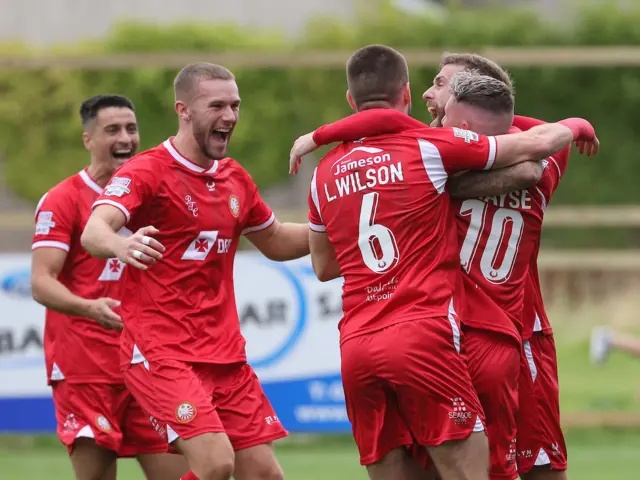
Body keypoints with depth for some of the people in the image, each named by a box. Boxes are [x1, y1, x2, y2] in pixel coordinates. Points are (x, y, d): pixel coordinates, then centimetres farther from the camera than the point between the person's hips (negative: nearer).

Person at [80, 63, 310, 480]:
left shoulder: (236, 179, 12)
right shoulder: (147, 171, -8)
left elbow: (276, 243, 30)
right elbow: (95, 230, -26)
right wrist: (121, 246, -49)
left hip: (225, 353, 7)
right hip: (160, 351, -7)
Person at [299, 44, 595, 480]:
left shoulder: (325, 173, 15)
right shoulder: (429, 147, 0)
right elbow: (536, 143, 4)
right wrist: (575, 126, 24)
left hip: (355, 346, 5)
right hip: (422, 335, -5)